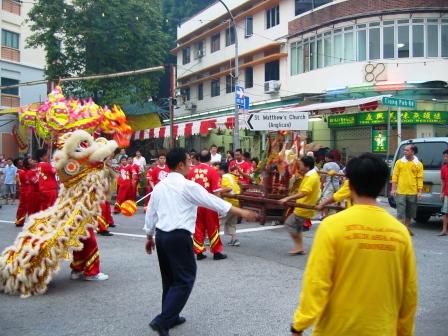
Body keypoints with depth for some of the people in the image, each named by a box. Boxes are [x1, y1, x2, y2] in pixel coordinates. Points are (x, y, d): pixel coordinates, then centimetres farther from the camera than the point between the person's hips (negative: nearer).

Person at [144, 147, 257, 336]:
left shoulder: (159, 187, 10)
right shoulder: (187, 186, -10)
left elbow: (150, 213, 15)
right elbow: (213, 201, -9)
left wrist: (149, 237, 28)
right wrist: (242, 213, -4)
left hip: (161, 235, 8)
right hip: (179, 237, -8)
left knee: (170, 278, 19)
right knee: (184, 279, 1)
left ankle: (170, 316, 29)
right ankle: (162, 320, -5)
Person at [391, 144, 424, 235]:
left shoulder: (418, 164, 3)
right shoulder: (399, 162, 2)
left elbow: (420, 179, 2)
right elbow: (395, 176, 2)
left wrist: (419, 191, -3)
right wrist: (393, 189, -4)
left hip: (412, 192, 1)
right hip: (401, 192, -1)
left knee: (410, 212, 12)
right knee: (401, 211, -4)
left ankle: (407, 227, 27)